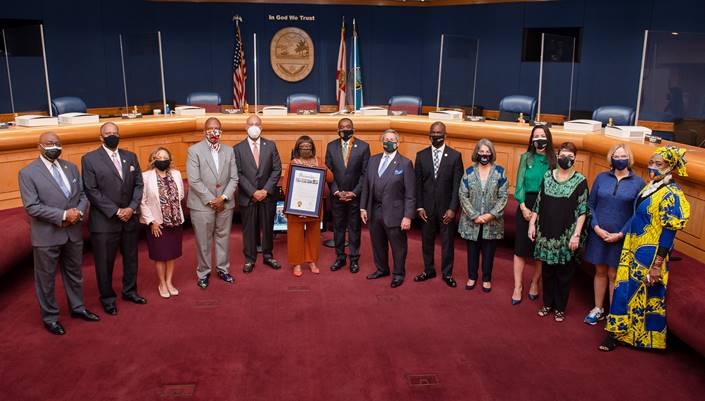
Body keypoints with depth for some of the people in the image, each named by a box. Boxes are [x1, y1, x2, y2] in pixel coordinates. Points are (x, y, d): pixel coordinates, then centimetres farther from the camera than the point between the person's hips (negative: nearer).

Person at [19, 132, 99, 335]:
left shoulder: (70, 167, 7)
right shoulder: (28, 173, -10)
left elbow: (83, 194, 8)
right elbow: (32, 206, -16)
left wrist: (79, 212, -12)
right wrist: (63, 215, -20)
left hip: (74, 232, 5)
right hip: (47, 235, -5)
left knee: (74, 273, 20)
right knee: (46, 278, 9)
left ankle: (77, 307, 38)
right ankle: (50, 317, 26)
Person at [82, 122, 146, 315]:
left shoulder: (130, 157, 8)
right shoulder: (90, 159, -6)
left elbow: (138, 185, 6)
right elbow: (91, 191, -11)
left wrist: (131, 208, -9)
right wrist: (116, 211, -16)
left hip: (129, 218, 4)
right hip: (104, 221, -4)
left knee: (131, 258, 17)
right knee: (105, 262, 6)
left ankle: (129, 290, 36)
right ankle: (107, 297, 25)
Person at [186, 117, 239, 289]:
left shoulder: (229, 151, 7)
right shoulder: (194, 150, -5)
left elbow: (234, 178, 4)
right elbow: (194, 180, -11)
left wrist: (223, 198, -10)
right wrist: (211, 201, -12)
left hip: (225, 203, 4)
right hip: (202, 204, -3)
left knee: (223, 237, 13)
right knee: (203, 241, 5)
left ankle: (223, 269, 28)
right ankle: (203, 273, 20)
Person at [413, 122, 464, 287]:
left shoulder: (455, 156, -3)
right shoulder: (421, 155, 2)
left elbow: (457, 185, -5)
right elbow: (418, 183, 3)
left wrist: (452, 208, -10)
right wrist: (419, 207, -3)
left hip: (446, 207, -2)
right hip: (427, 207, 2)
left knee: (447, 242, 8)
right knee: (427, 241, 12)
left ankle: (447, 273, 23)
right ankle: (429, 270, 29)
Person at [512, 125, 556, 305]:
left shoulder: (554, 160, 0)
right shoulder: (526, 157, 3)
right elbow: (520, 183, 1)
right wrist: (523, 207, -9)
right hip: (526, 205, 0)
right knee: (521, 247, 2)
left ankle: (535, 283, 24)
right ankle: (518, 286, 9)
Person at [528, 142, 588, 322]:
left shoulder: (580, 181, -5)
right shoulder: (548, 176, 5)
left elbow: (582, 211, -6)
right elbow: (538, 203, 10)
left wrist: (576, 235, -12)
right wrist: (532, 223, 5)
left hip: (566, 236, -3)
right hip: (547, 233, 3)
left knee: (564, 273, 7)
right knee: (547, 270, 12)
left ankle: (560, 308, 22)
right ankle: (548, 303, 28)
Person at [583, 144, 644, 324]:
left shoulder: (638, 182, -3)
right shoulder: (601, 178, 2)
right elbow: (590, 204, 4)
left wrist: (620, 234, -11)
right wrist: (596, 227, -8)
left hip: (621, 237, -2)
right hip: (598, 234, 2)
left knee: (614, 275, 6)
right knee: (600, 272, 12)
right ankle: (598, 309, 26)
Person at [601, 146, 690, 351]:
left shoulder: (671, 193, -16)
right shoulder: (650, 187, 9)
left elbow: (669, 232, -19)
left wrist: (657, 265, -20)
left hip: (650, 255, -7)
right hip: (633, 251, 8)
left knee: (647, 295, 5)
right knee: (624, 289, 9)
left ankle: (648, 338, 23)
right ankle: (616, 333, 20)